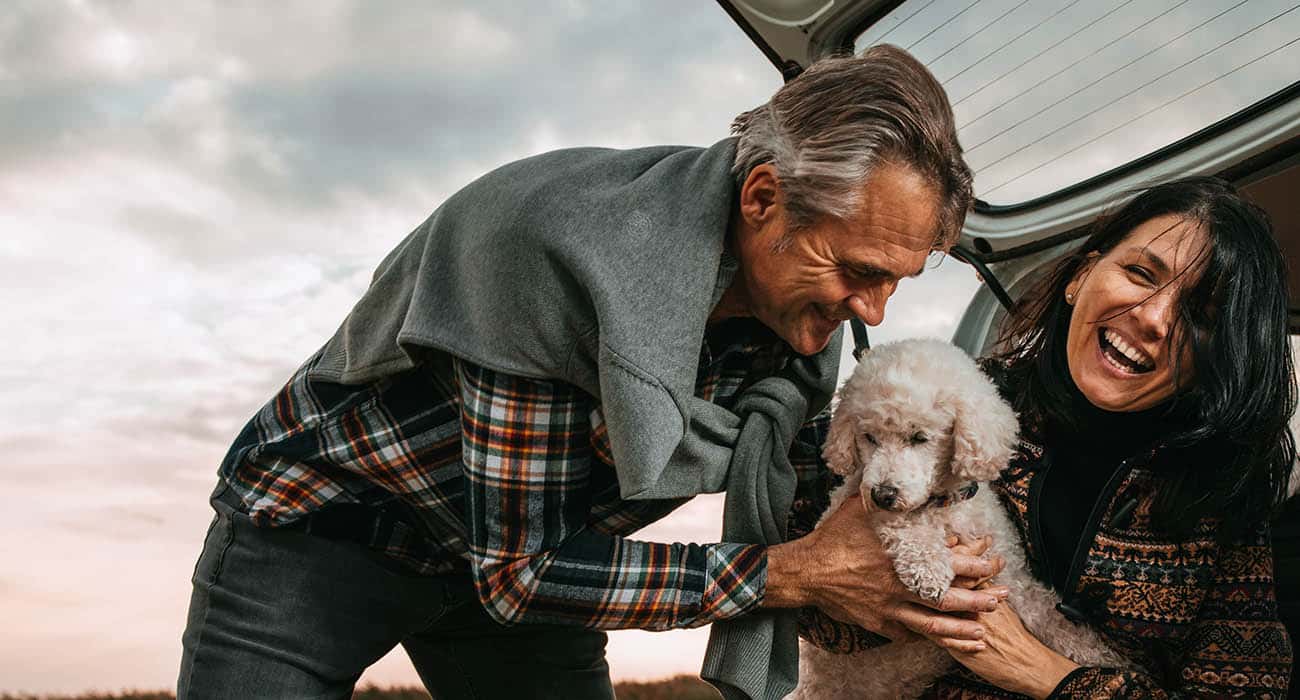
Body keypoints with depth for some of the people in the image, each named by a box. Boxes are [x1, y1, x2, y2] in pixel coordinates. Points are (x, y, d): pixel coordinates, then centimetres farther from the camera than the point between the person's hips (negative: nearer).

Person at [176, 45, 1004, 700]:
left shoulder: (805, 310, -15)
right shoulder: (569, 249, -38)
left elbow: (800, 512, 0)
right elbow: (516, 570, -32)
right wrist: (797, 574, -32)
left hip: (523, 554, 6)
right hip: (321, 526, -5)